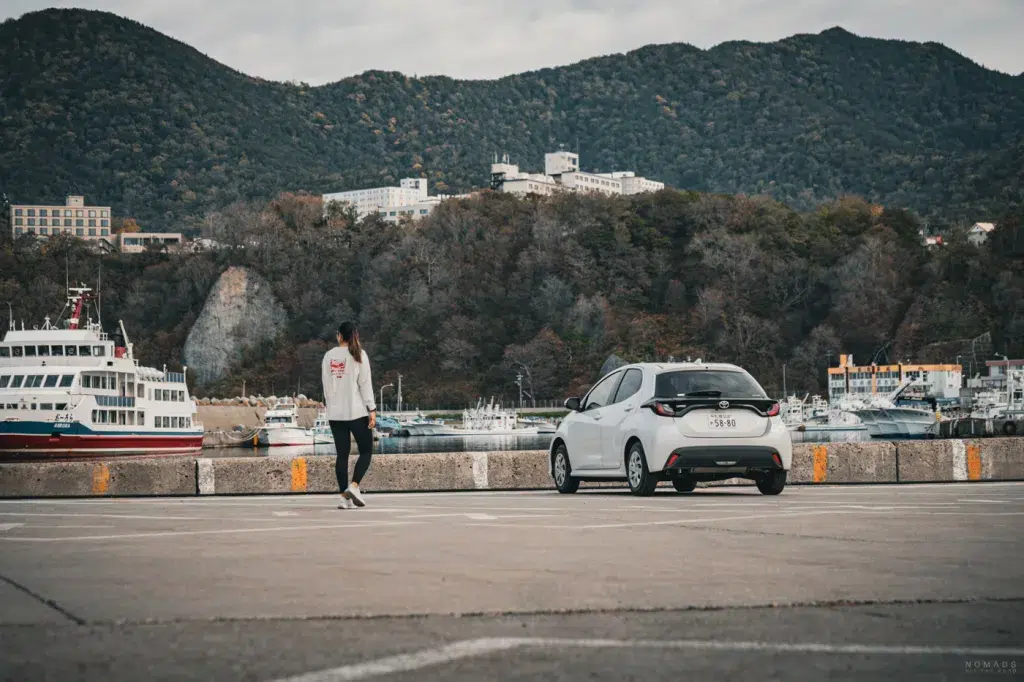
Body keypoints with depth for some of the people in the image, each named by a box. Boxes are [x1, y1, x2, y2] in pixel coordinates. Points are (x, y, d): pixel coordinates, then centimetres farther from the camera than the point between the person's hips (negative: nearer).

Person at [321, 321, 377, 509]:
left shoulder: (329, 356, 5)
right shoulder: (359, 355, -5)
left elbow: (326, 387, 9)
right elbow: (365, 384, -7)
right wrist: (372, 409, -5)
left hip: (335, 414, 4)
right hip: (357, 412, -4)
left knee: (342, 454, 6)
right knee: (366, 451, 6)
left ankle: (345, 497, 1)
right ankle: (354, 486, -14)